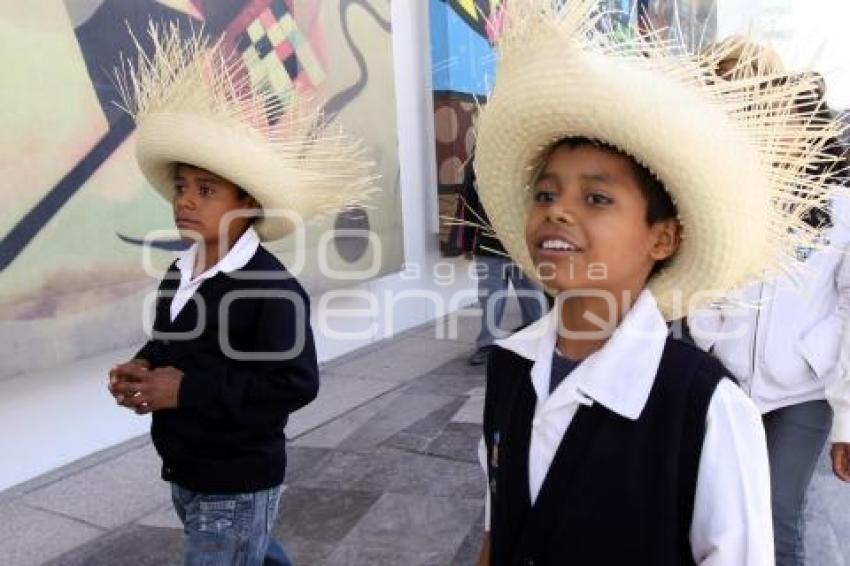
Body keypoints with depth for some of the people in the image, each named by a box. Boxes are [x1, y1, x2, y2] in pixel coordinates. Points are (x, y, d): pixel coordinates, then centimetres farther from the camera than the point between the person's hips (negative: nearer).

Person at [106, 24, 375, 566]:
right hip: (183, 473, 8)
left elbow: (296, 383, -28)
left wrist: (188, 391, -26)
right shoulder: (177, 274, 4)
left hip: (238, 484, -8)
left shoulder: (273, 288, -24)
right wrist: (140, 369, -8)